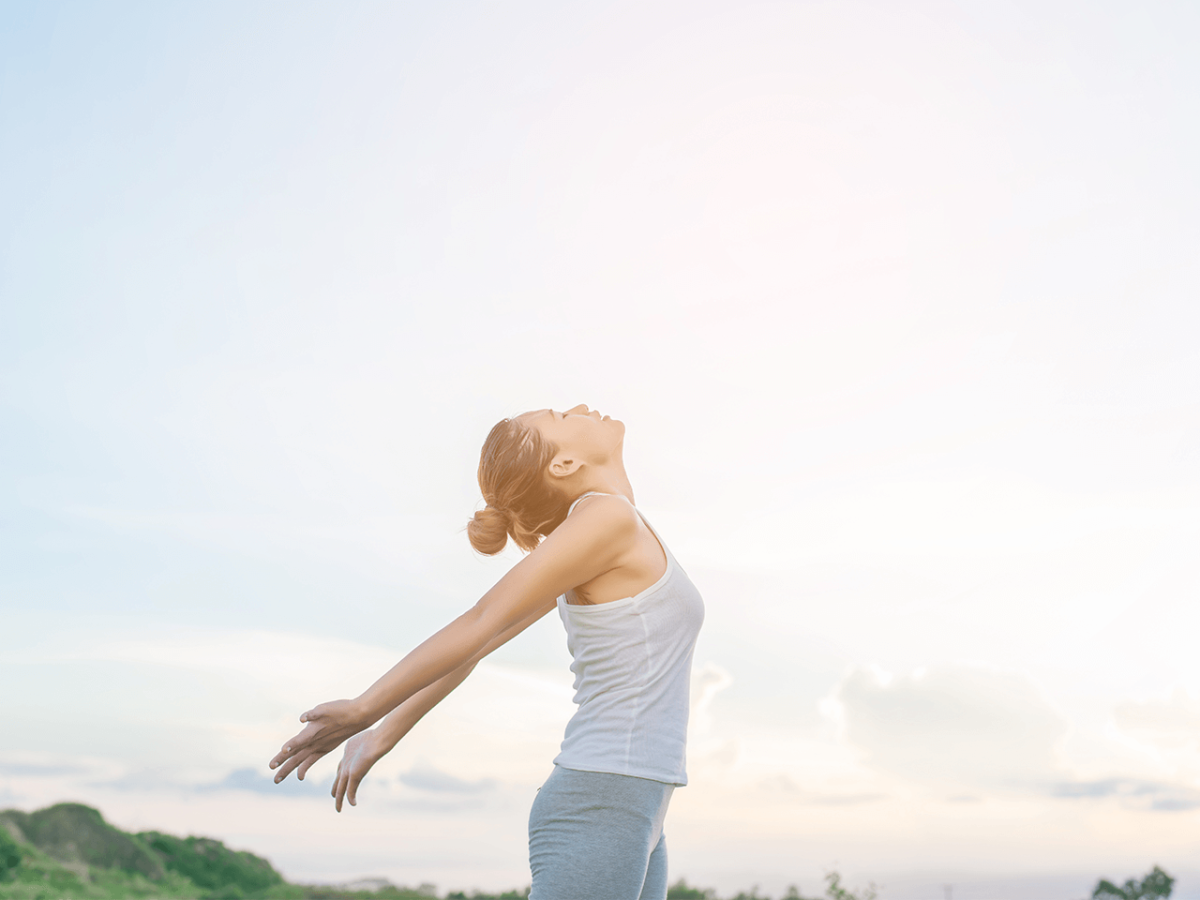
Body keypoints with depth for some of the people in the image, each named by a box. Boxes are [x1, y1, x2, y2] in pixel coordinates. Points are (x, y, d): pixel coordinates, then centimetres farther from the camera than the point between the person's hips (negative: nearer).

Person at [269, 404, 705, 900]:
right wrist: (362, 712, -5)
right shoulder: (606, 515, -11)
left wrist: (385, 734, 18)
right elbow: (479, 624, -11)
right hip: (600, 816, -9)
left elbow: (476, 643, 16)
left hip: (619, 817, 9)